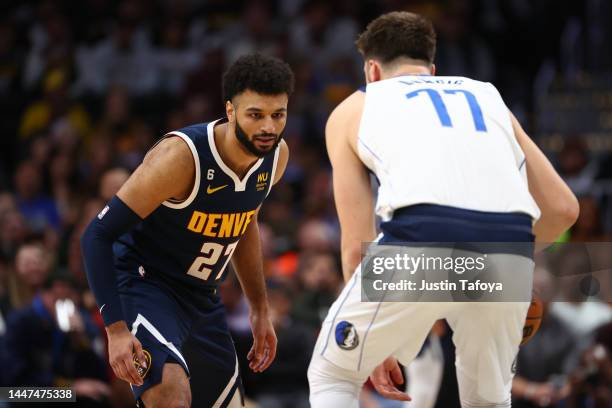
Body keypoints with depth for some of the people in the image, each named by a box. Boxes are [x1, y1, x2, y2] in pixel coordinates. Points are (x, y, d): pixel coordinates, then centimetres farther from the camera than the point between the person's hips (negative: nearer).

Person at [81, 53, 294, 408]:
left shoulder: (277, 156, -6)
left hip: (202, 295, 8)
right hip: (143, 282, -8)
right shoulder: (182, 155, -28)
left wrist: (260, 310, 18)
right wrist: (116, 328, -32)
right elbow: (97, 236, -26)